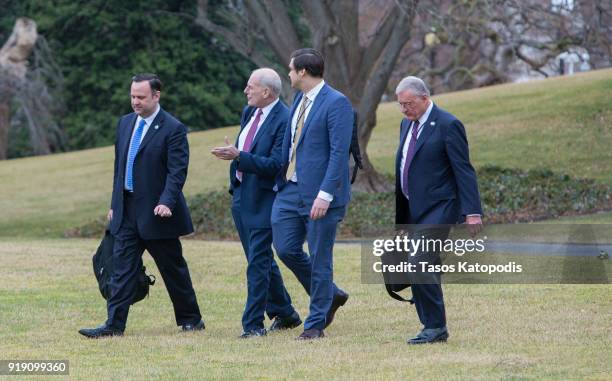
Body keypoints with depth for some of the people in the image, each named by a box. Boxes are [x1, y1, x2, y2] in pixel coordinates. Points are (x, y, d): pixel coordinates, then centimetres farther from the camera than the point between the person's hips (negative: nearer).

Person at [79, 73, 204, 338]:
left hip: (156, 212, -6)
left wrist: (166, 202, -28)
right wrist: (115, 204, 15)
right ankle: (114, 325, -4)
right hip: (126, 211, 6)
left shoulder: (173, 129, -11)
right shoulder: (125, 123, 10)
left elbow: (177, 172, -15)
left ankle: (190, 320, 20)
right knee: (122, 267, -1)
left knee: (172, 268, 6)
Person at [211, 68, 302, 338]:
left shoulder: (284, 121, -17)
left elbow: (275, 164, -23)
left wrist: (238, 156, -26)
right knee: (261, 260, 16)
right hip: (241, 195, 9)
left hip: (263, 199, -9)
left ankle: (253, 324, -6)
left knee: (258, 262, -9)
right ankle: (284, 314, 28)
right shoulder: (248, 113, 10)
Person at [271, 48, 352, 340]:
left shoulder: (336, 103, -13)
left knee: (319, 259, 0)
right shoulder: (299, 101, 13)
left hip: (319, 195, -8)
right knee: (286, 249, 6)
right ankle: (330, 295, 25)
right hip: (291, 189, 8)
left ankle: (316, 324, 9)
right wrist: (281, 181, 17)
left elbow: (339, 152, -19)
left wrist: (325, 195, -24)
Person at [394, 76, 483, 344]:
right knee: (419, 270, 8)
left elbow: (464, 170, -14)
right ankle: (433, 328, 14)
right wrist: (400, 214, 19)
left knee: (420, 265, -17)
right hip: (413, 210, 9)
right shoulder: (407, 125, 13)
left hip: (438, 209, -9)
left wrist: (472, 212, -19)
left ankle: (435, 327, -10)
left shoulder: (447, 125, -12)